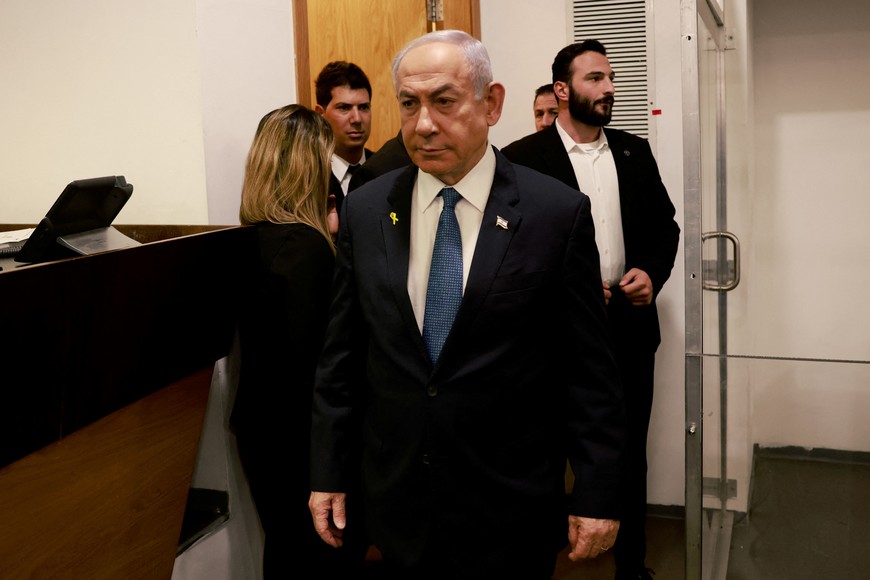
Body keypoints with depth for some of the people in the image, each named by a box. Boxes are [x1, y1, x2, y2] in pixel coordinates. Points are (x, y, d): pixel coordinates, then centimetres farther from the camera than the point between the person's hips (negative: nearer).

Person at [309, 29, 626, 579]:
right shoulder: (365, 211, 0)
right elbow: (342, 353, 5)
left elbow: (590, 368, -6)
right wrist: (327, 471, 5)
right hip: (397, 502, 3)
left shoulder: (558, 212, -10)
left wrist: (598, 494, -5)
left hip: (512, 512, -2)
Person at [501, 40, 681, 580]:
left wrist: (652, 273, -5)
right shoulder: (523, 158, -6)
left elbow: (665, 224, 13)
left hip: (630, 325, 4)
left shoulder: (635, 151, 9)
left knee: (630, 454, 13)